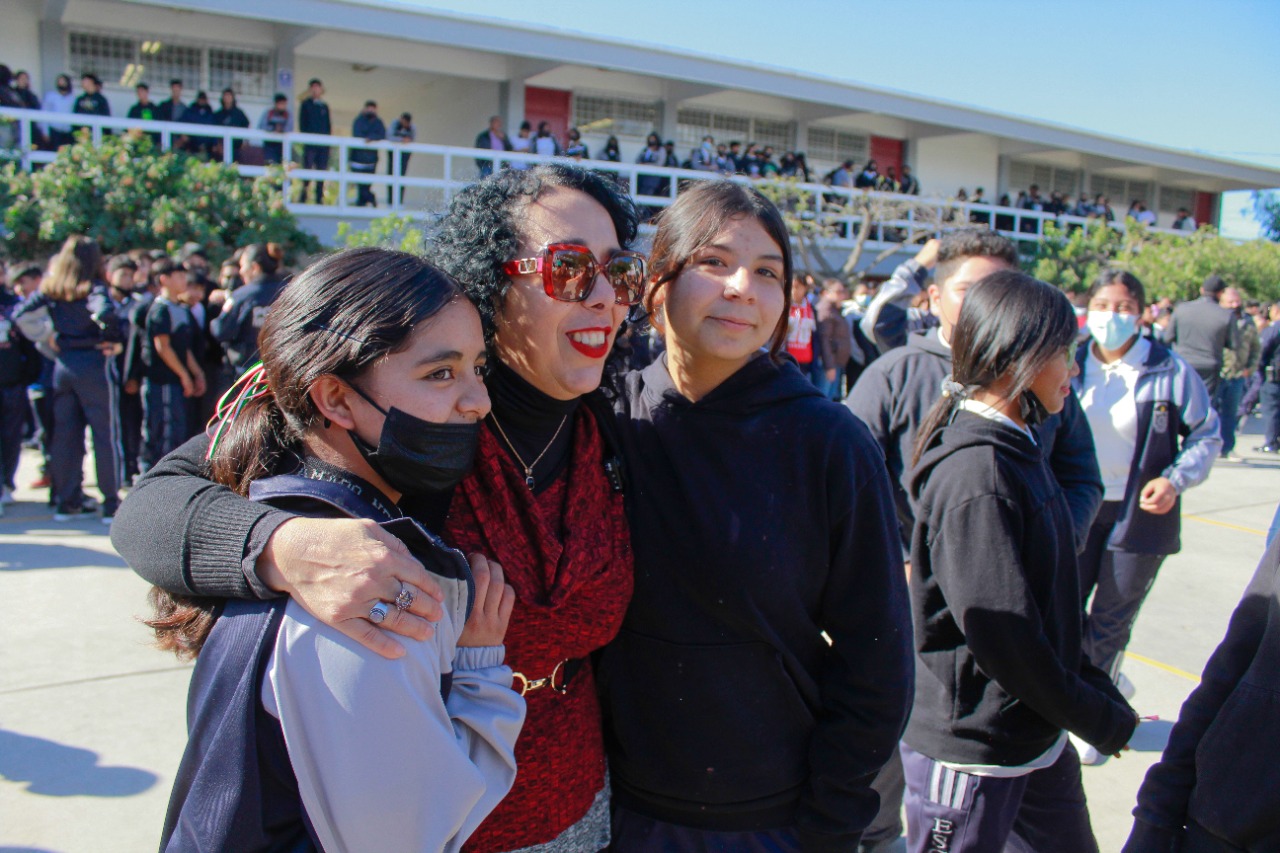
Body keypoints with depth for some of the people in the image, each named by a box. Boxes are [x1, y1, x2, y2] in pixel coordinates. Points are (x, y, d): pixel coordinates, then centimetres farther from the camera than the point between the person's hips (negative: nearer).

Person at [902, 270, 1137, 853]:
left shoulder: (1018, 449, 8)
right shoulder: (975, 473, -24)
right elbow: (1001, 632, -24)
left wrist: (1096, 689, 5)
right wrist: (1099, 718, -11)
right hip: (967, 751, -9)